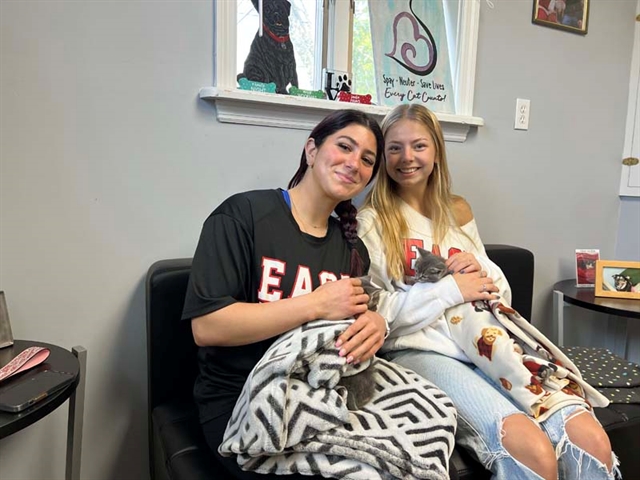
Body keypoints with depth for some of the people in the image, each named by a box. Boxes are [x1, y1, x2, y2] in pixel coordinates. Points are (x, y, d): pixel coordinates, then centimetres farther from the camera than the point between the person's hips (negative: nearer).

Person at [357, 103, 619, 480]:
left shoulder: (458, 211, 19)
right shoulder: (370, 220, 3)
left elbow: (501, 292, 23)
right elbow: (374, 312, -7)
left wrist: (481, 271, 0)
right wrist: (450, 290, -10)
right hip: (420, 351, -5)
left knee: (592, 439, -19)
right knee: (531, 448, -28)